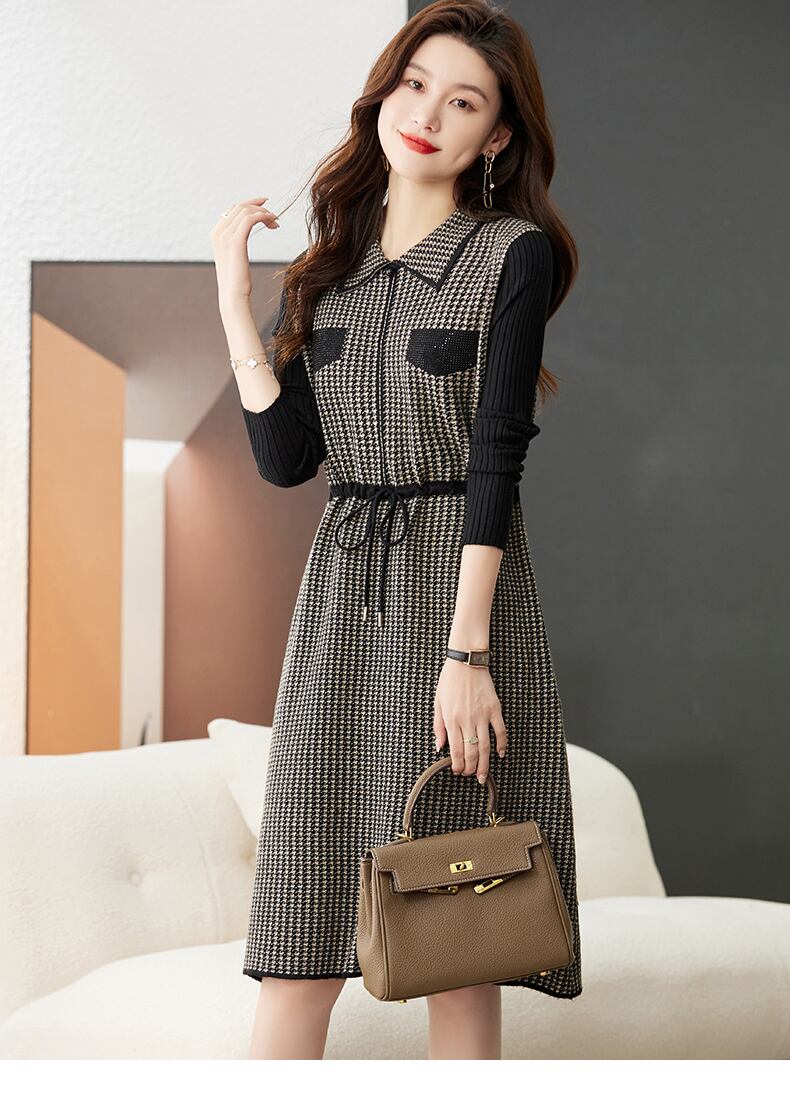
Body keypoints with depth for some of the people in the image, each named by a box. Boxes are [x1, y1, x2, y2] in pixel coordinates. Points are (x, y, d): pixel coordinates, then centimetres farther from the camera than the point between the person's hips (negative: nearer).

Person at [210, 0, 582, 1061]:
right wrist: (233, 292, 1)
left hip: (461, 586, -4)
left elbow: (496, 459, -9)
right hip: (342, 590, 4)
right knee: (300, 932, 1)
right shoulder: (329, 267, 13)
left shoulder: (513, 254, -1)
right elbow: (285, 457, 3)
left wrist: (467, 651, -16)